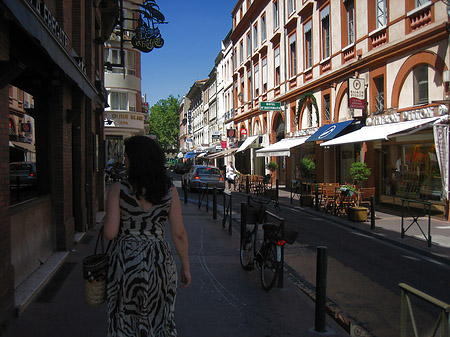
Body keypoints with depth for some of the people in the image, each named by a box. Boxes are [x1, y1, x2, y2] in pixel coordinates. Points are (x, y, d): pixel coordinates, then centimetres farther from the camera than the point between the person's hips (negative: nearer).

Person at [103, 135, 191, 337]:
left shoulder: (118, 189, -11)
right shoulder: (169, 190, -5)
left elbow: (110, 233, -13)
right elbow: (179, 233, -4)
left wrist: (106, 223, 9)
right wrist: (185, 266, 6)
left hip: (125, 261, -1)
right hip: (159, 261, 2)